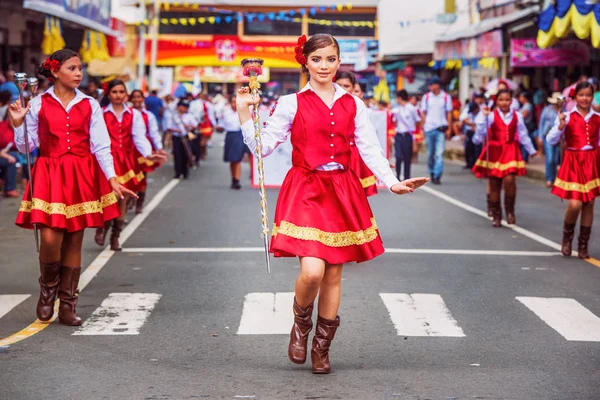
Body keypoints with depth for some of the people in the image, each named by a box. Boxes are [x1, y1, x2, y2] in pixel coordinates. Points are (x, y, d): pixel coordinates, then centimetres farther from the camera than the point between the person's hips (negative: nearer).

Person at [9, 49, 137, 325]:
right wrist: (17, 124, -13)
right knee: (50, 239, -13)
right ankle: (48, 289, 15)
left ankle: (68, 305, 13)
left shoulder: (89, 105, 4)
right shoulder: (38, 104, 1)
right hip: (49, 176, -2)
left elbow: (101, 146, 2)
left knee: (74, 241, 4)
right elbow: (26, 147, 4)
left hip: (82, 177, 2)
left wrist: (112, 180, -8)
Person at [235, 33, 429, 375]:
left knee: (334, 274, 6)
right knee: (312, 270, -18)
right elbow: (263, 146, -1)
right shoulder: (292, 103, 2)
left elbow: (370, 149, 3)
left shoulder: (353, 105, 9)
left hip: (343, 193, 3)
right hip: (305, 190, -3)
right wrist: (245, 113, -11)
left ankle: (322, 348, 22)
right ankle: (301, 323, 14)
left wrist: (392, 182, -10)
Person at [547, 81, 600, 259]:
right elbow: (551, 140, -7)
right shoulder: (567, 117, -3)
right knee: (575, 204, -12)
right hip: (573, 162, -3)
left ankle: (583, 245, 16)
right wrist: (560, 126, -21)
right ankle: (567, 238, 15)